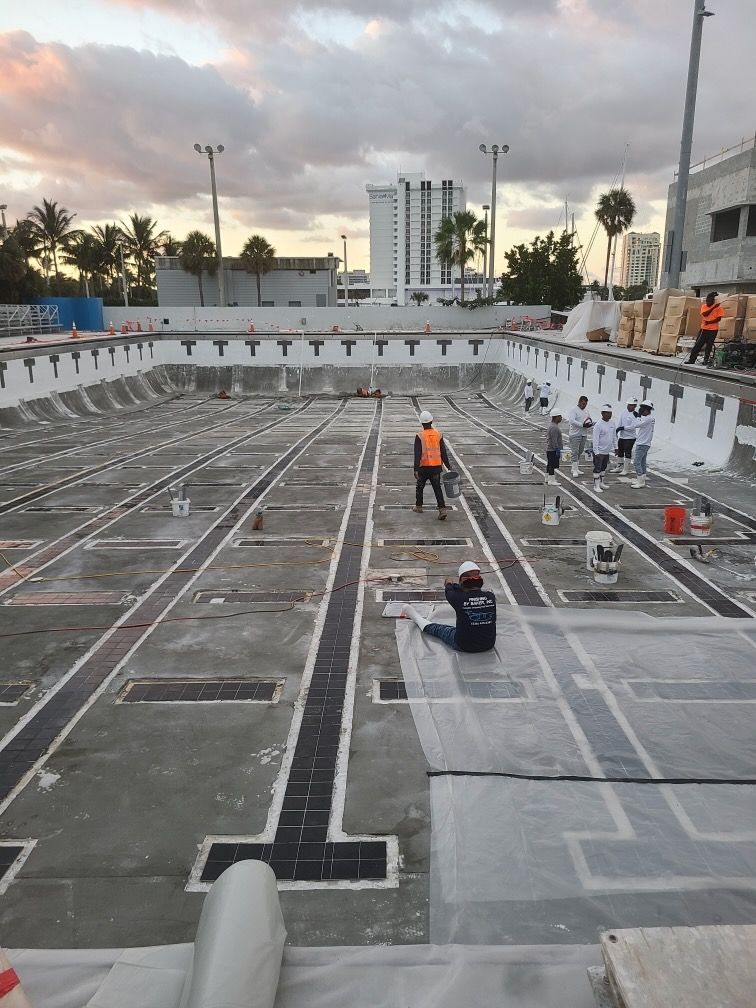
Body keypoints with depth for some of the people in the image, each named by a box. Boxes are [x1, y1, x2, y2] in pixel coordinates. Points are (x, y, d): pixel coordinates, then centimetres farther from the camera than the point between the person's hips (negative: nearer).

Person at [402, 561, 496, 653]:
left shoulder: (459, 599, -22)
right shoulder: (491, 597, -13)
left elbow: (449, 590, 2)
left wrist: (450, 583, 25)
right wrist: (456, 585, 24)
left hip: (463, 646, -3)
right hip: (489, 645, 3)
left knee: (438, 629, 24)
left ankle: (414, 616, 48)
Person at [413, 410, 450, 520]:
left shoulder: (419, 436, -9)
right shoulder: (439, 435, 1)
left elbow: (417, 454, -14)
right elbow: (443, 453, 4)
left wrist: (416, 469, -15)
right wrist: (448, 466, 11)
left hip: (424, 467, -2)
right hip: (436, 467, 3)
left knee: (420, 486, 18)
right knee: (437, 488, 4)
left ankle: (419, 506, 30)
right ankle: (442, 509, -9)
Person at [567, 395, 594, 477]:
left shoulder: (586, 410, 15)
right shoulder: (574, 410, -9)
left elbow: (590, 419, 25)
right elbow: (571, 421, -22)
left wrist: (590, 423, 0)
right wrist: (582, 425, -26)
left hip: (584, 434, 7)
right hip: (575, 434, -7)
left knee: (580, 452, 12)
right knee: (575, 452, -8)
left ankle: (576, 468, 21)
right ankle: (575, 470, -6)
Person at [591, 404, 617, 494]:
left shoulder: (613, 423, 4)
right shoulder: (599, 425, -17)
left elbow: (614, 436, 15)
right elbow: (595, 439, -18)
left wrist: (613, 448, 15)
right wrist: (596, 452, -22)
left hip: (607, 451, 7)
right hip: (599, 451, -7)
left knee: (604, 468, 19)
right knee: (597, 469, -2)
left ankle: (602, 483, 32)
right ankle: (596, 486, 4)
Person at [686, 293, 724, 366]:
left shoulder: (718, 308, -4)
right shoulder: (704, 306, 5)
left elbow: (719, 318, -9)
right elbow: (705, 314, -13)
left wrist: (709, 322, -19)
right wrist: (713, 307, -20)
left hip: (713, 329, -3)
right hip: (704, 328, 3)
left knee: (709, 345, 2)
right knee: (698, 344, 0)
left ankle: (706, 359, 12)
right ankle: (691, 359, 1)